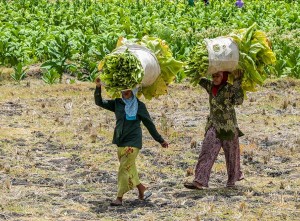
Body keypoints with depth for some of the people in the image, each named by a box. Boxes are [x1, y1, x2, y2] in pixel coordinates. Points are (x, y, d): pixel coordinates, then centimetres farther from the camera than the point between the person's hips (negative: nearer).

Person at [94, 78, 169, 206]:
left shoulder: (139, 106, -1)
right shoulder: (117, 103, 7)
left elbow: (149, 124, 5)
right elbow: (99, 102, 4)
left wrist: (160, 140, 9)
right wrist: (98, 88, -12)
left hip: (133, 142, -5)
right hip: (120, 141, 5)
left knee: (124, 169, -10)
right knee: (130, 169, 9)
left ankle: (119, 198, -8)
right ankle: (142, 190, 25)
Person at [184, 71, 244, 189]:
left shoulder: (230, 89, -12)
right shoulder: (210, 86, 2)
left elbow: (239, 100, -28)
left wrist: (237, 82, -29)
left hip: (229, 127, -4)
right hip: (214, 126, 4)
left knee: (231, 153, 13)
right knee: (207, 153, -9)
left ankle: (233, 178, 34)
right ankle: (199, 181, -14)